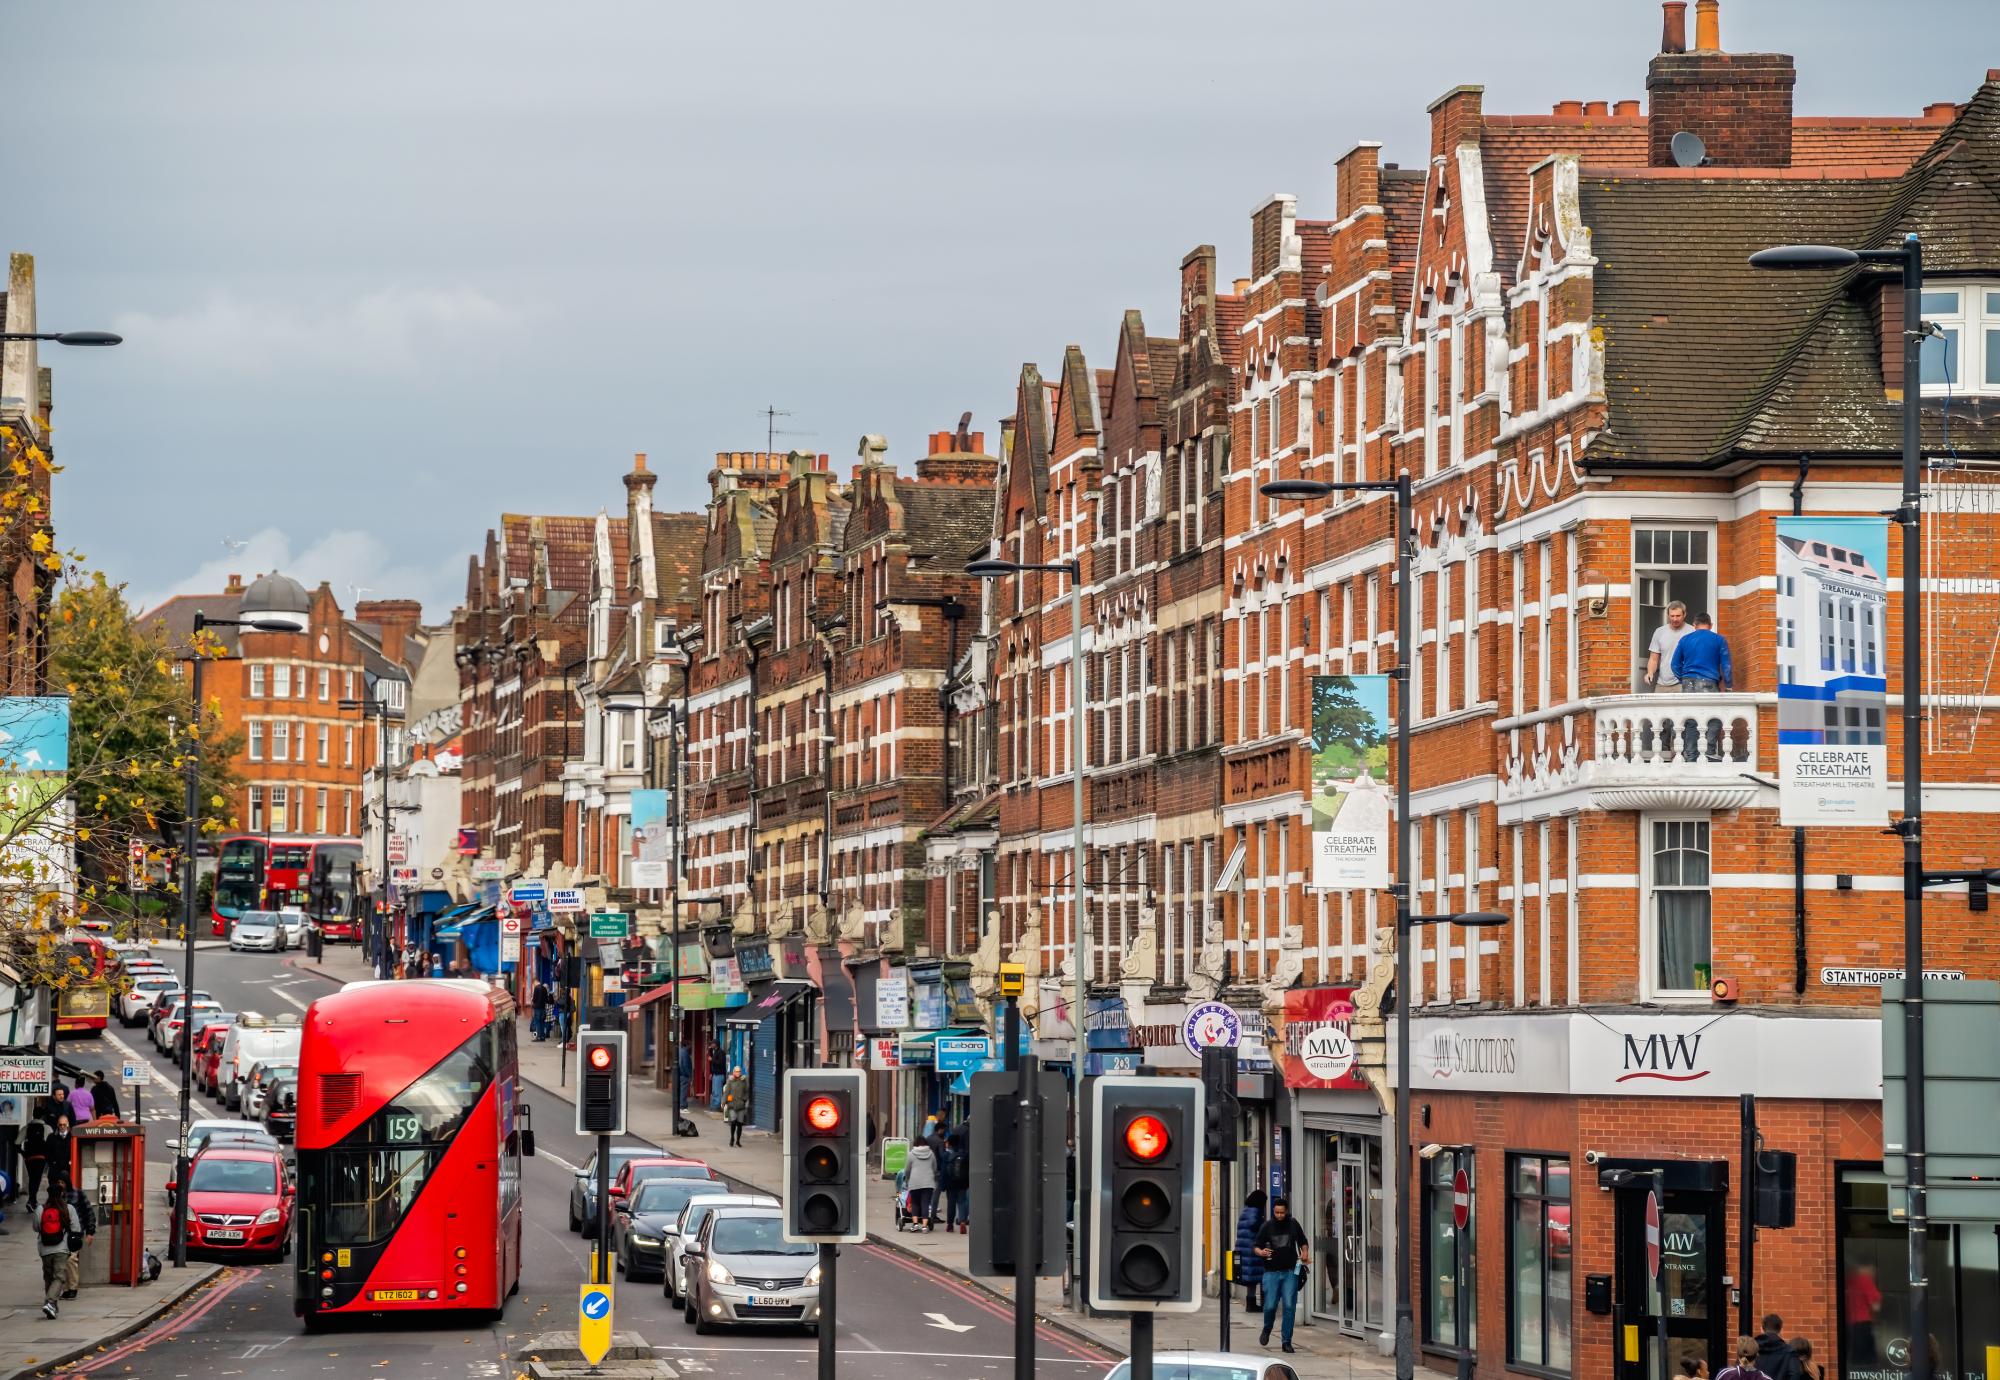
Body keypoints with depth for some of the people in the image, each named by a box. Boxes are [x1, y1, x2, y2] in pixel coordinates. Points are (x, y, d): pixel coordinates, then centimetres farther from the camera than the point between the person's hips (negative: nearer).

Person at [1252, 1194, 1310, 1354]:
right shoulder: (1266, 1227, 2)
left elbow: (1303, 1243, 20)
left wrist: (1305, 1254, 1)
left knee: (1289, 1306, -5)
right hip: (1271, 1272, -1)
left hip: (1290, 1272, 1)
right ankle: (1267, 1330, 27)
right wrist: (1260, 1252, -19)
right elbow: (1255, 1246, 4)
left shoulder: (1293, 1225, 6)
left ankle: (1286, 1341, 2)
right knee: (1270, 1306, -5)